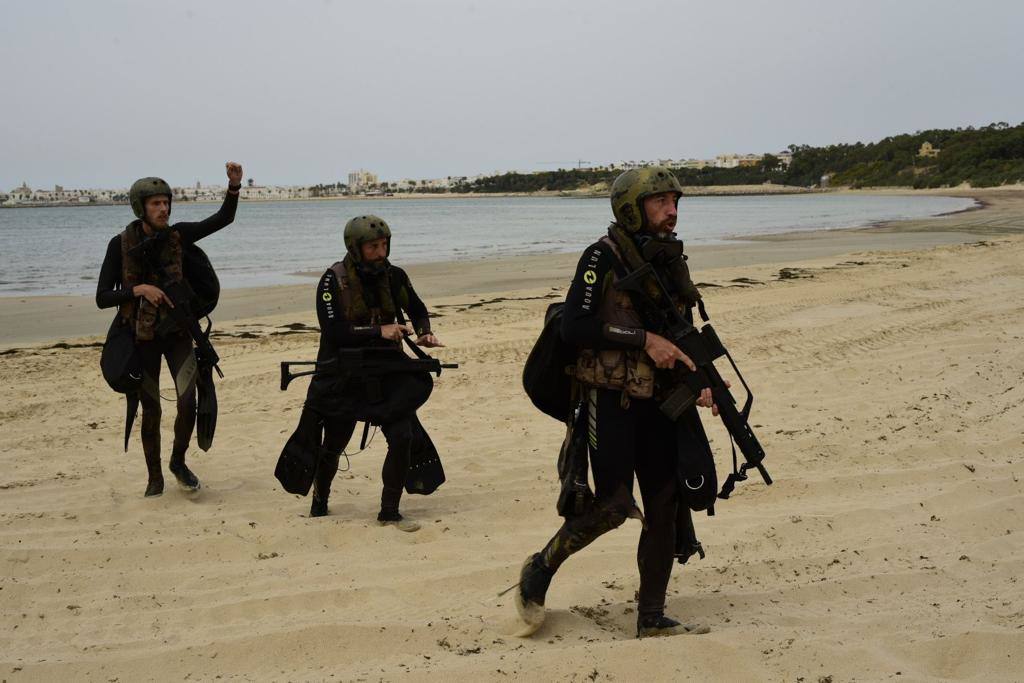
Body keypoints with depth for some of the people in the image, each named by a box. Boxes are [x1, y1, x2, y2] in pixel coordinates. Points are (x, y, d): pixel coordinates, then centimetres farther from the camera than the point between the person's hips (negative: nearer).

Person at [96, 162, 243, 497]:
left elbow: (223, 219, -7)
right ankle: (155, 477, 25)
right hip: (143, 337, -1)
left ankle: (178, 462, 16)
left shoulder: (177, 235, -3)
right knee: (151, 411, 7)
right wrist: (139, 289, -24)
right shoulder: (121, 245, -10)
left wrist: (234, 185, -22)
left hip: (178, 332, 1)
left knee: (188, 403, -11)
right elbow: (102, 298, -10)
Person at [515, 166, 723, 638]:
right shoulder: (604, 257, -10)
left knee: (666, 507, 5)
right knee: (613, 505, -9)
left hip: (657, 401, 7)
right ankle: (539, 571, 15)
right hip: (610, 400, -7)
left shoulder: (672, 261, 12)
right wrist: (644, 339, -21)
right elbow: (574, 326, -19)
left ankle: (651, 617, 15)